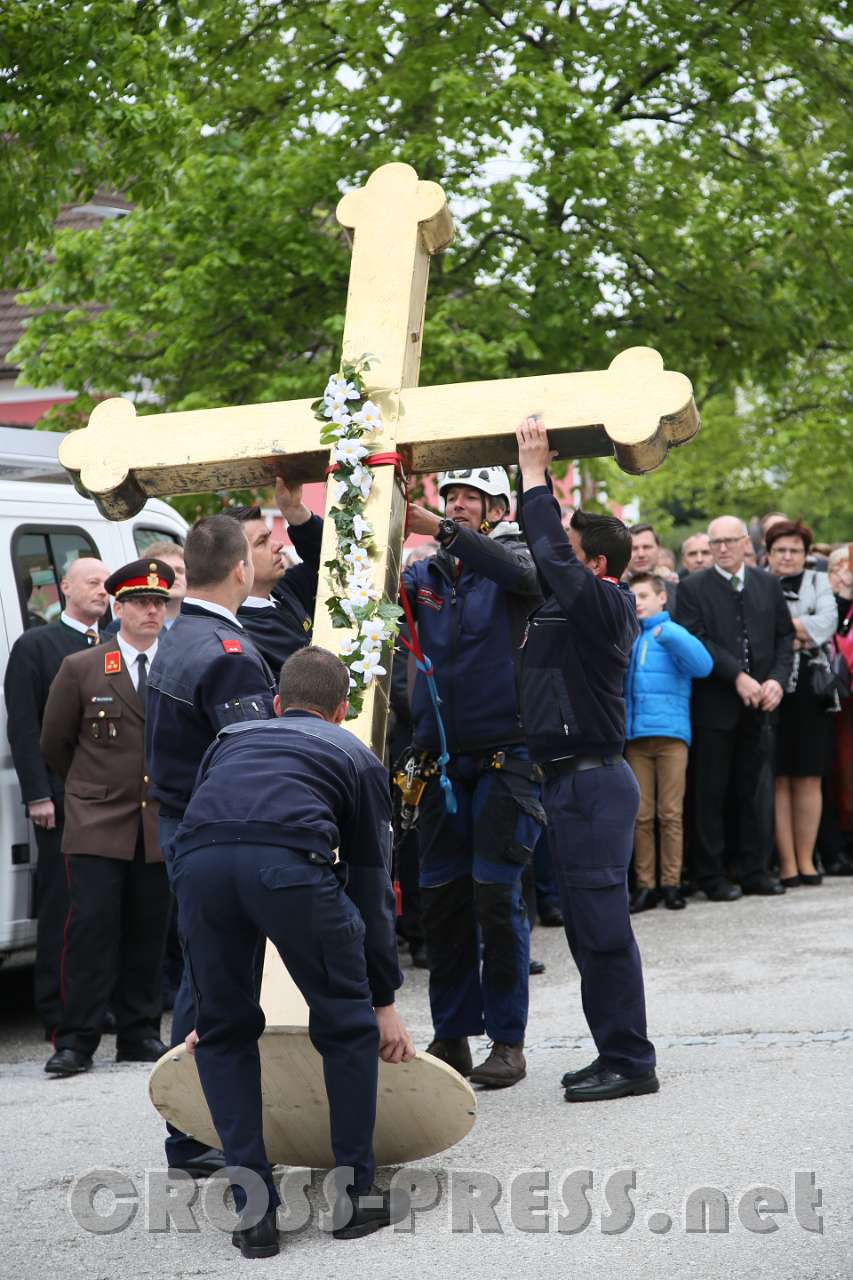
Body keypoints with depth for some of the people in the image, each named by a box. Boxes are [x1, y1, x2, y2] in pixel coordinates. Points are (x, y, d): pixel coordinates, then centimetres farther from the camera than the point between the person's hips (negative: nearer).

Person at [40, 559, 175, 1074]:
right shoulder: (80, 669, 1)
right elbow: (54, 743, 10)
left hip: (161, 823, 2)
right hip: (97, 824, -2)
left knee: (149, 931, 6)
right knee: (92, 926, -7)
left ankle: (140, 1034, 16)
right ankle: (76, 1041, -4)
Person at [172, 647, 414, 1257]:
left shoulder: (232, 740, 39)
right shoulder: (355, 755, 32)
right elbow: (371, 887, 29)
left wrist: (205, 1006, 47)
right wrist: (385, 1003, 36)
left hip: (199, 861, 3)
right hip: (291, 862, -2)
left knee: (225, 1032, 22)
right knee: (347, 1025, 20)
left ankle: (253, 1211, 18)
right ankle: (356, 1198, 26)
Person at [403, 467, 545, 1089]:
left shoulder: (512, 559, 0)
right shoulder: (425, 574, 12)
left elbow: (519, 572, -24)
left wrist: (439, 528, -33)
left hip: (505, 753, -4)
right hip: (441, 758, 4)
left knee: (496, 895, -6)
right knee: (441, 898, 5)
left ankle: (508, 1041, 2)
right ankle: (452, 1036, 15)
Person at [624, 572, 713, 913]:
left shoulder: (673, 633, 2)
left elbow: (702, 665, -12)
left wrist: (667, 634, -19)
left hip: (671, 733, -3)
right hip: (635, 735, 3)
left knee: (670, 813, 0)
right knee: (641, 816, 3)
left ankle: (671, 882, 6)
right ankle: (644, 885, 7)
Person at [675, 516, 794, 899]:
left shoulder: (768, 585, 11)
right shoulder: (692, 588, -1)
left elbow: (785, 637, 11)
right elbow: (696, 641, -10)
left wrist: (777, 680, -4)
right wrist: (738, 676, -16)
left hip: (759, 707, 3)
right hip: (714, 707, -3)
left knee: (757, 792, 6)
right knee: (710, 794, 0)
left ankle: (755, 871, 15)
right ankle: (712, 876, 6)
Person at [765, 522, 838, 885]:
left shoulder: (818, 582, 13)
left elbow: (827, 623, -3)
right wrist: (797, 634, -10)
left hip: (809, 690, 2)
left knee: (808, 778, 3)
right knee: (777, 779, -2)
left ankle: (806, 859, 9)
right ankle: (786, 862, 1)